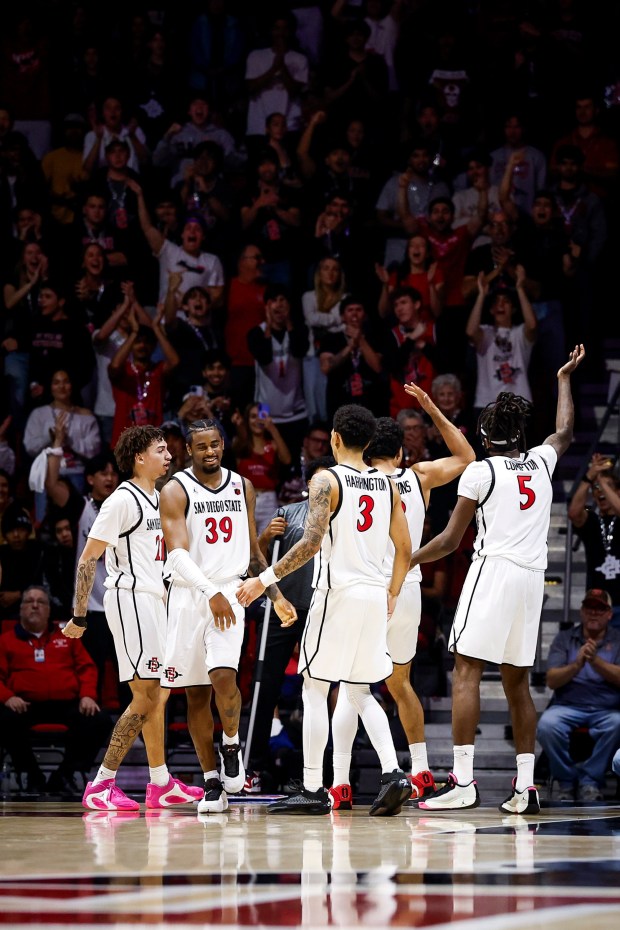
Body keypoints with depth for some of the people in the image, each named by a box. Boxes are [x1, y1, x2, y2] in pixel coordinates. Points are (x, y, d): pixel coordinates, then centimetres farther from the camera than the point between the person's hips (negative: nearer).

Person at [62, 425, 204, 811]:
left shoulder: (157, 498, 15)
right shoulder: (123, 500, -11)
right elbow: (88, 558, -13)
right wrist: (79, 617, -16)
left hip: (153, 601, 10)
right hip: (131, 598, -10)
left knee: (159, 692, 14)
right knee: (147, 696, -13)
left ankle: (161, 783, 23)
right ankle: (101, 786, -13)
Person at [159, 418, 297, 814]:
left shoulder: (242, 487, 10)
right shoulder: (176, 491, -5)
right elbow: (177, 553, -17)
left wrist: (276, 596, 14)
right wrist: (210, 592, -30)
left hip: (230, 594, 1)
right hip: (188, 597, -1)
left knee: (223, 675, -21)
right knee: (196, 692, 2)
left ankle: (232, 746, 5)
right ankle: (212, 783, 10)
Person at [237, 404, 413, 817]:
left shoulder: (327, 480, -9)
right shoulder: (387, 484, 10)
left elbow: (312, 542, -19)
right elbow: (405, 549, 12)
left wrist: (265, 580, -16)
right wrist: (392, 595, 25)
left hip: (338, 594, -6)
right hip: (375, 596, 6)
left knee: (315, 690, 3)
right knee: (361, 693, 16)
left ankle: (313, 790, 1)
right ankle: (393, 773, -2)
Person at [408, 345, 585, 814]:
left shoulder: (480, 471, 0)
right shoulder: (542, 461, 14)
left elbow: (451, 540, -1)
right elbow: (565, 431, 39)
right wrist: (565, 378, 51)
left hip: (494, 569, -6)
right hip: (533, 577, 6)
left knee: (467, 671, -8)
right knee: (517, 680, 11)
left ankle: (463, 781, -19)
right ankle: (525, 787, 6)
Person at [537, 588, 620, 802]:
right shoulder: (565, 638, 10)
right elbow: (551, 681, -1)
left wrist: (595, 660, -23)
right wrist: (576, 665, -20)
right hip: (568, 706, 0)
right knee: (547, 725, -32)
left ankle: (589, 780, -17)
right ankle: (566, 782, -10)